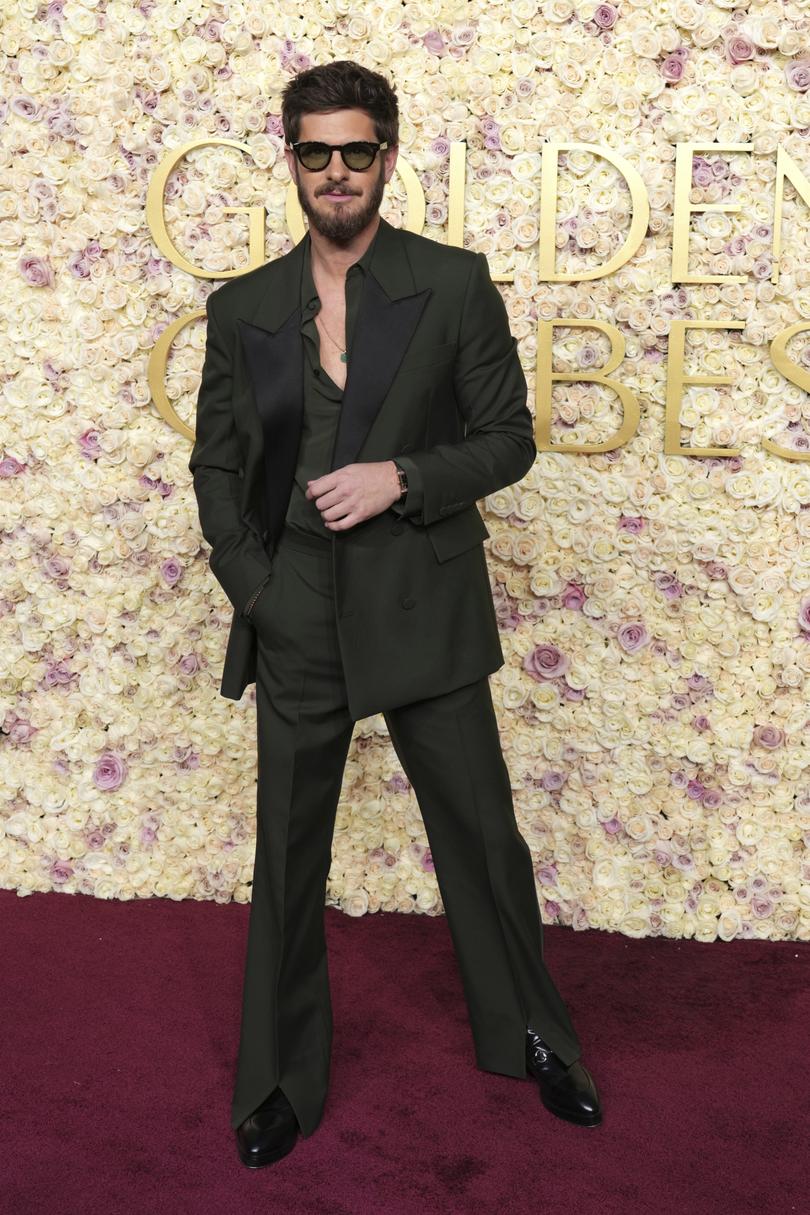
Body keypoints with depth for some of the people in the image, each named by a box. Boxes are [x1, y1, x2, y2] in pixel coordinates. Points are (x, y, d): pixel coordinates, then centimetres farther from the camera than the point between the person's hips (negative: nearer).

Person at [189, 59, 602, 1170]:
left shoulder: (455, 284, 0)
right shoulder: (241, 309, 6)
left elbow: (508, 439, 1)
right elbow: (215, 463, 11)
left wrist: (403, 478, -15)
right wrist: (251, 583, -1)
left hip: (424, 616, -1)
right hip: (294, 627, 2)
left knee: (483, 838, 10)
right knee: (287, 860, 11)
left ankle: (532, 1038, 35)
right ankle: (279, 1083, 31)